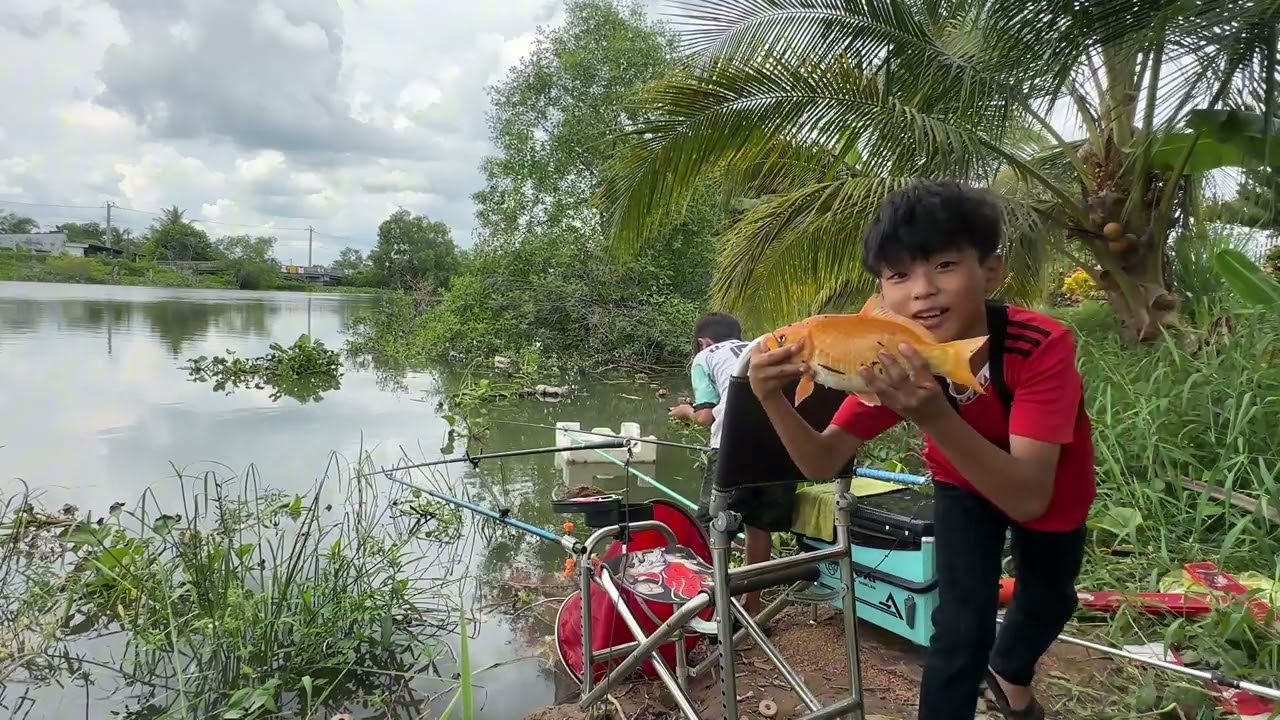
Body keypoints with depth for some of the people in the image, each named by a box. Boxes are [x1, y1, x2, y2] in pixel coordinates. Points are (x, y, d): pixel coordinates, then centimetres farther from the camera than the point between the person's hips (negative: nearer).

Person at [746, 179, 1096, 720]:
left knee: (1048, 600, 24)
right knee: (960, 626, -11)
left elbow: (1028, 498, -49)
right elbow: (822, 462, -28)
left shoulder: (1042, 346, -42)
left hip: (1050, 485, 0)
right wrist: (773, 400, -48)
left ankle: (1009, 674, 58)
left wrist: (932, 416, -64)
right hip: (965, 481, 0)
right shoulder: (895, 363, -32)